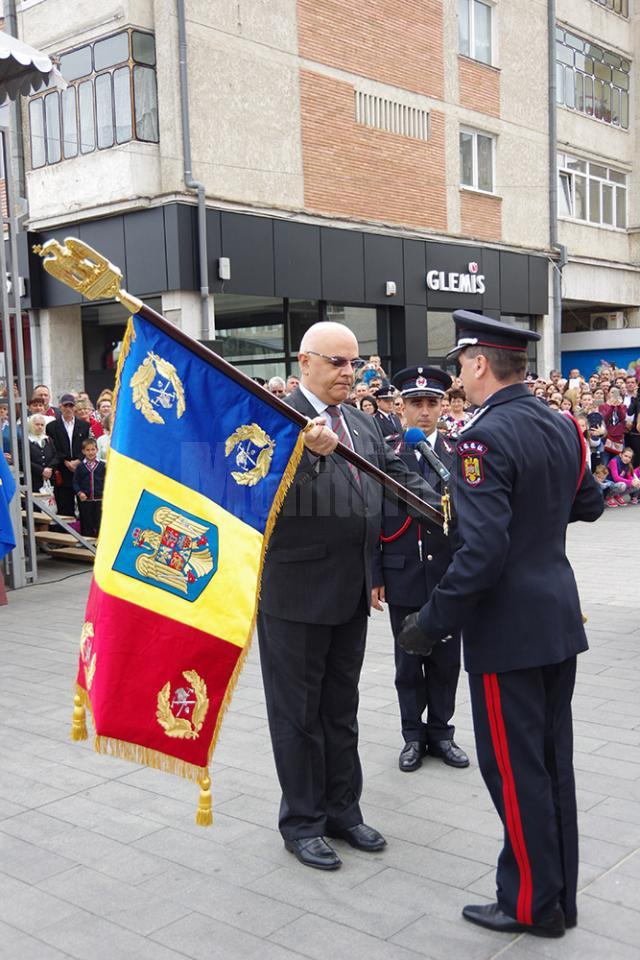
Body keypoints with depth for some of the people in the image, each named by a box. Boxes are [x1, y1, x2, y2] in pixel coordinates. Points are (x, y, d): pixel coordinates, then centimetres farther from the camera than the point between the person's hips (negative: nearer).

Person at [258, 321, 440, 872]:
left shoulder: (364, 424, 9)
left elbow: (401, 478, 9)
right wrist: (309, 452, -45)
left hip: (351, 592, 7)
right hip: (295, 593, -7)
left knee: (342, 708, 19)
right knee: (298, 712, 9)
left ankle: (342, 809, 35)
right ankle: (302, 822, 25)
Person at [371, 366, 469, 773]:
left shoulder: (459, 454, 2)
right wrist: (375, 575, -3)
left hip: (448, 574, 1)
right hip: (402, 575, -1)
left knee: (445, 659, 10)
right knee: (408, 660, 10)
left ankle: (440, 730, 26)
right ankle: (413, 735, 24)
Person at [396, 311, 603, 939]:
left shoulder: (484, 438, -20)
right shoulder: (561, 426, 4)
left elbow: (481, 553, -27)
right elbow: (589, 504, 20)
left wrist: (432, 622, -17)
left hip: (508, 628, -8)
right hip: (560, 619, 8)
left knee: (515, 768, 6)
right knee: (553, 759, 18)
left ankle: (533, 905, 21)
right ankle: (559, 894, 31)